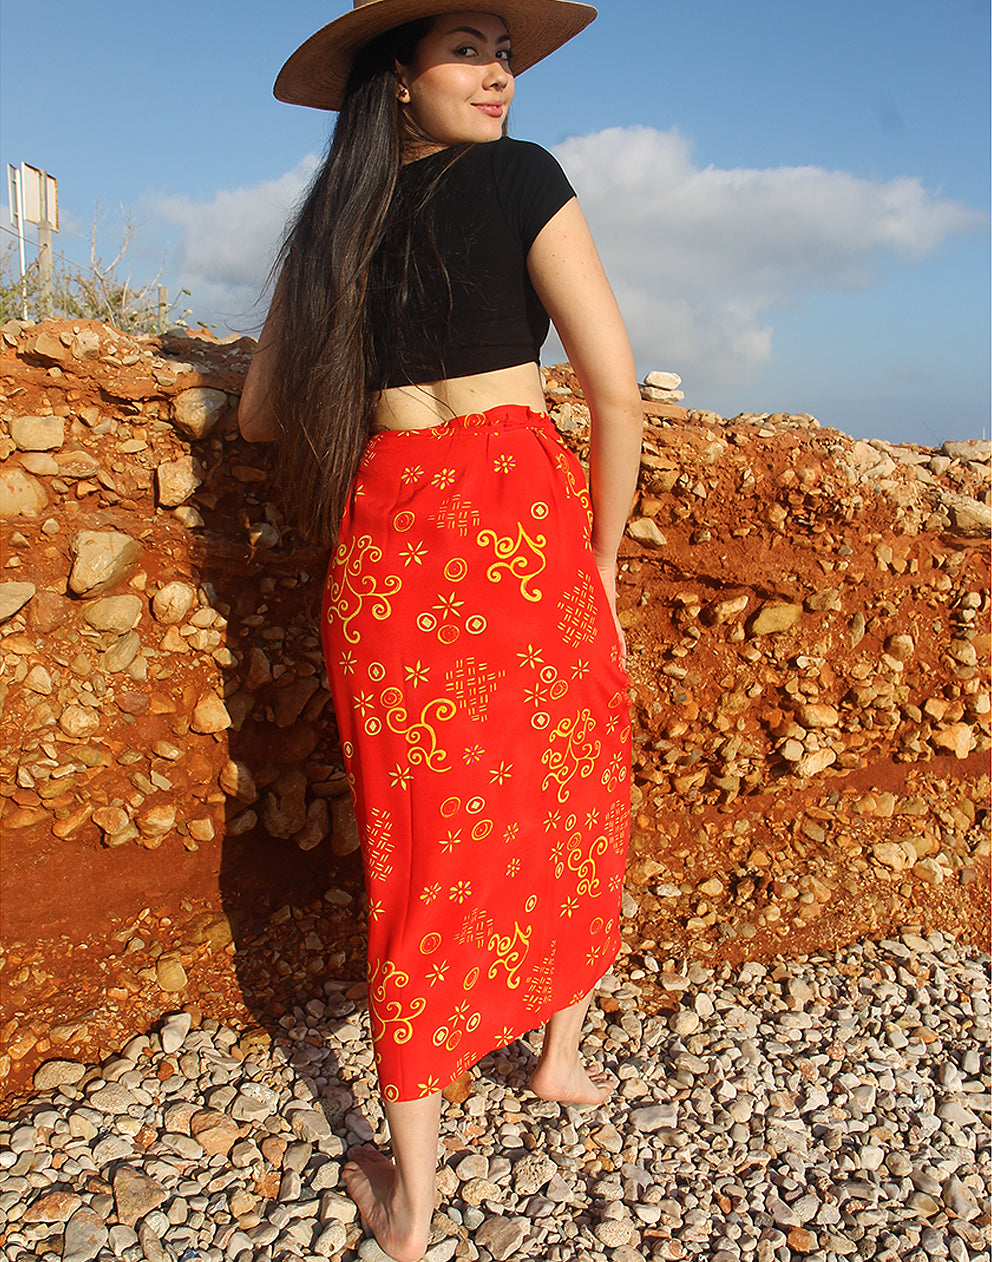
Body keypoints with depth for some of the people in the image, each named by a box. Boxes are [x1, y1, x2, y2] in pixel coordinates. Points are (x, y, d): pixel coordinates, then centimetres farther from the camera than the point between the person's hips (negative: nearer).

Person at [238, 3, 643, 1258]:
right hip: (519, 519, -3)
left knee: (428, 842, 9)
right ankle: (563, 1057, 42)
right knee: (566, 801, 19)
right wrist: (598, 555, 3)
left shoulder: (332, 221, 13)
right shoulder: (521, 177, 0)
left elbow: (261, 413, 16)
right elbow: (616, 389, -7)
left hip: (385, 544, 4)